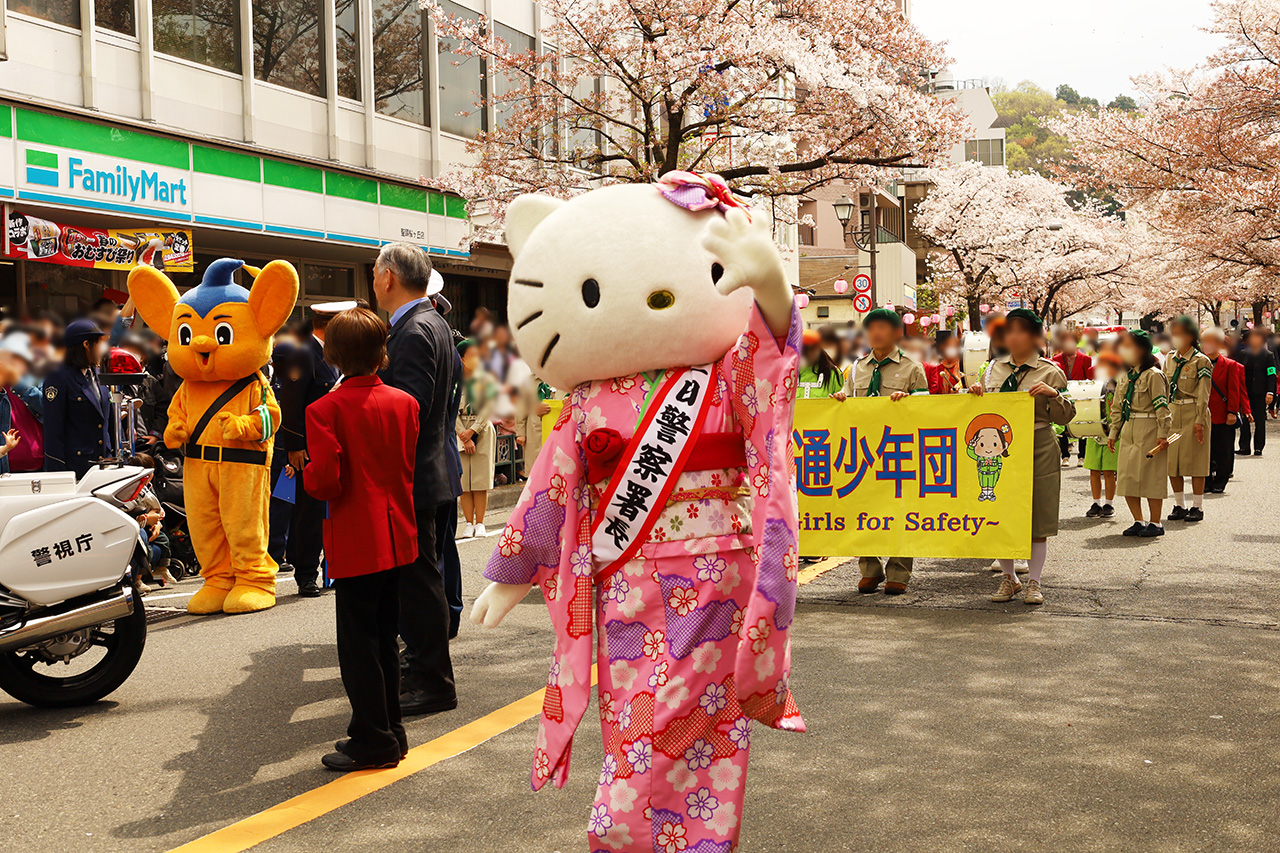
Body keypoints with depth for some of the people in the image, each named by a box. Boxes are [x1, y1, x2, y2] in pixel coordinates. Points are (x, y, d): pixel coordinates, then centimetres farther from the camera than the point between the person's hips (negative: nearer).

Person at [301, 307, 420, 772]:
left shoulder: (325, 410, -13)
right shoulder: (405, 403, 2)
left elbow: (325, 481, -19)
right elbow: (414, 469, 8)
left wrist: (304, 472, 1)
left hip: (356, 544, -6)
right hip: (398, 537, 6)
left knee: (358, 642, 2)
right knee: (384, 637, 17)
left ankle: (373, 740, 7)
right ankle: (388, 730, 25)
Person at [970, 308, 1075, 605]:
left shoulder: (1050, 372, 0)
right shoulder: (994, 368, 11)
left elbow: (1064, 417, -3)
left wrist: (1054, 394, -19)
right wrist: (975, 393, -1)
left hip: (1038, 451, -3)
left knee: (1037, 519, 1)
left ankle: (1034, 582, 14)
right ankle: (1008, 578, 23)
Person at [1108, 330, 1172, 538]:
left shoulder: (1153, 375, -8)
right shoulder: (1125, 375, 14)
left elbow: (1162, 407, -11)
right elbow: (1117, 407, 17)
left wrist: (1162, 434, -15)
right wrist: (1113, 433, 13)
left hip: (1149, 431, -7)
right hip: (1128, 431, 7)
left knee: (1151, 476, -2)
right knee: (1127, 478, 5)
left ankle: (1155, 522, 8)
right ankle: (1138, 521, 16)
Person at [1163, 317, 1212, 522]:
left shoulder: (1201, 361, -6)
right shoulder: (1169, 359, 11)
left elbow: (1203, 395, -9)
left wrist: (1200, 421, -15)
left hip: (1193, 414, -6)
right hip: (1173, 413, 6)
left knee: (1195, 459, 0)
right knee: (1171, 461, 5)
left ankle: (1197, 507, 9)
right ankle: (1180, 505, 17)